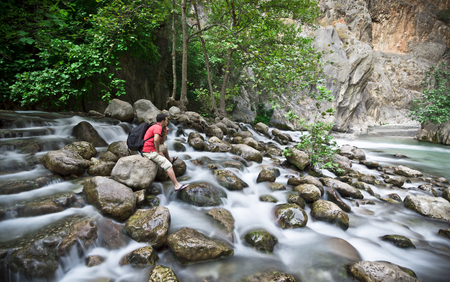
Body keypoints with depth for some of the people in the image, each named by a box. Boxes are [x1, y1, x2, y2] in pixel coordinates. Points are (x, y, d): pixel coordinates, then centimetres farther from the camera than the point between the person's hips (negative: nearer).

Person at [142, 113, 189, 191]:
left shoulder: (156, 127, 17)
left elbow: (161, 142, 21)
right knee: (168, 166, -17)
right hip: (150, 152, -10)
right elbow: (156, 140, -31)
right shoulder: (158, 127, -14)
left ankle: (170, 160, 53)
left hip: (151, 149, 10)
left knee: (164, 146, 34)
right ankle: (177, 185, -23)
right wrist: (158, 152, -19)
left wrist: (165, 133, 8)